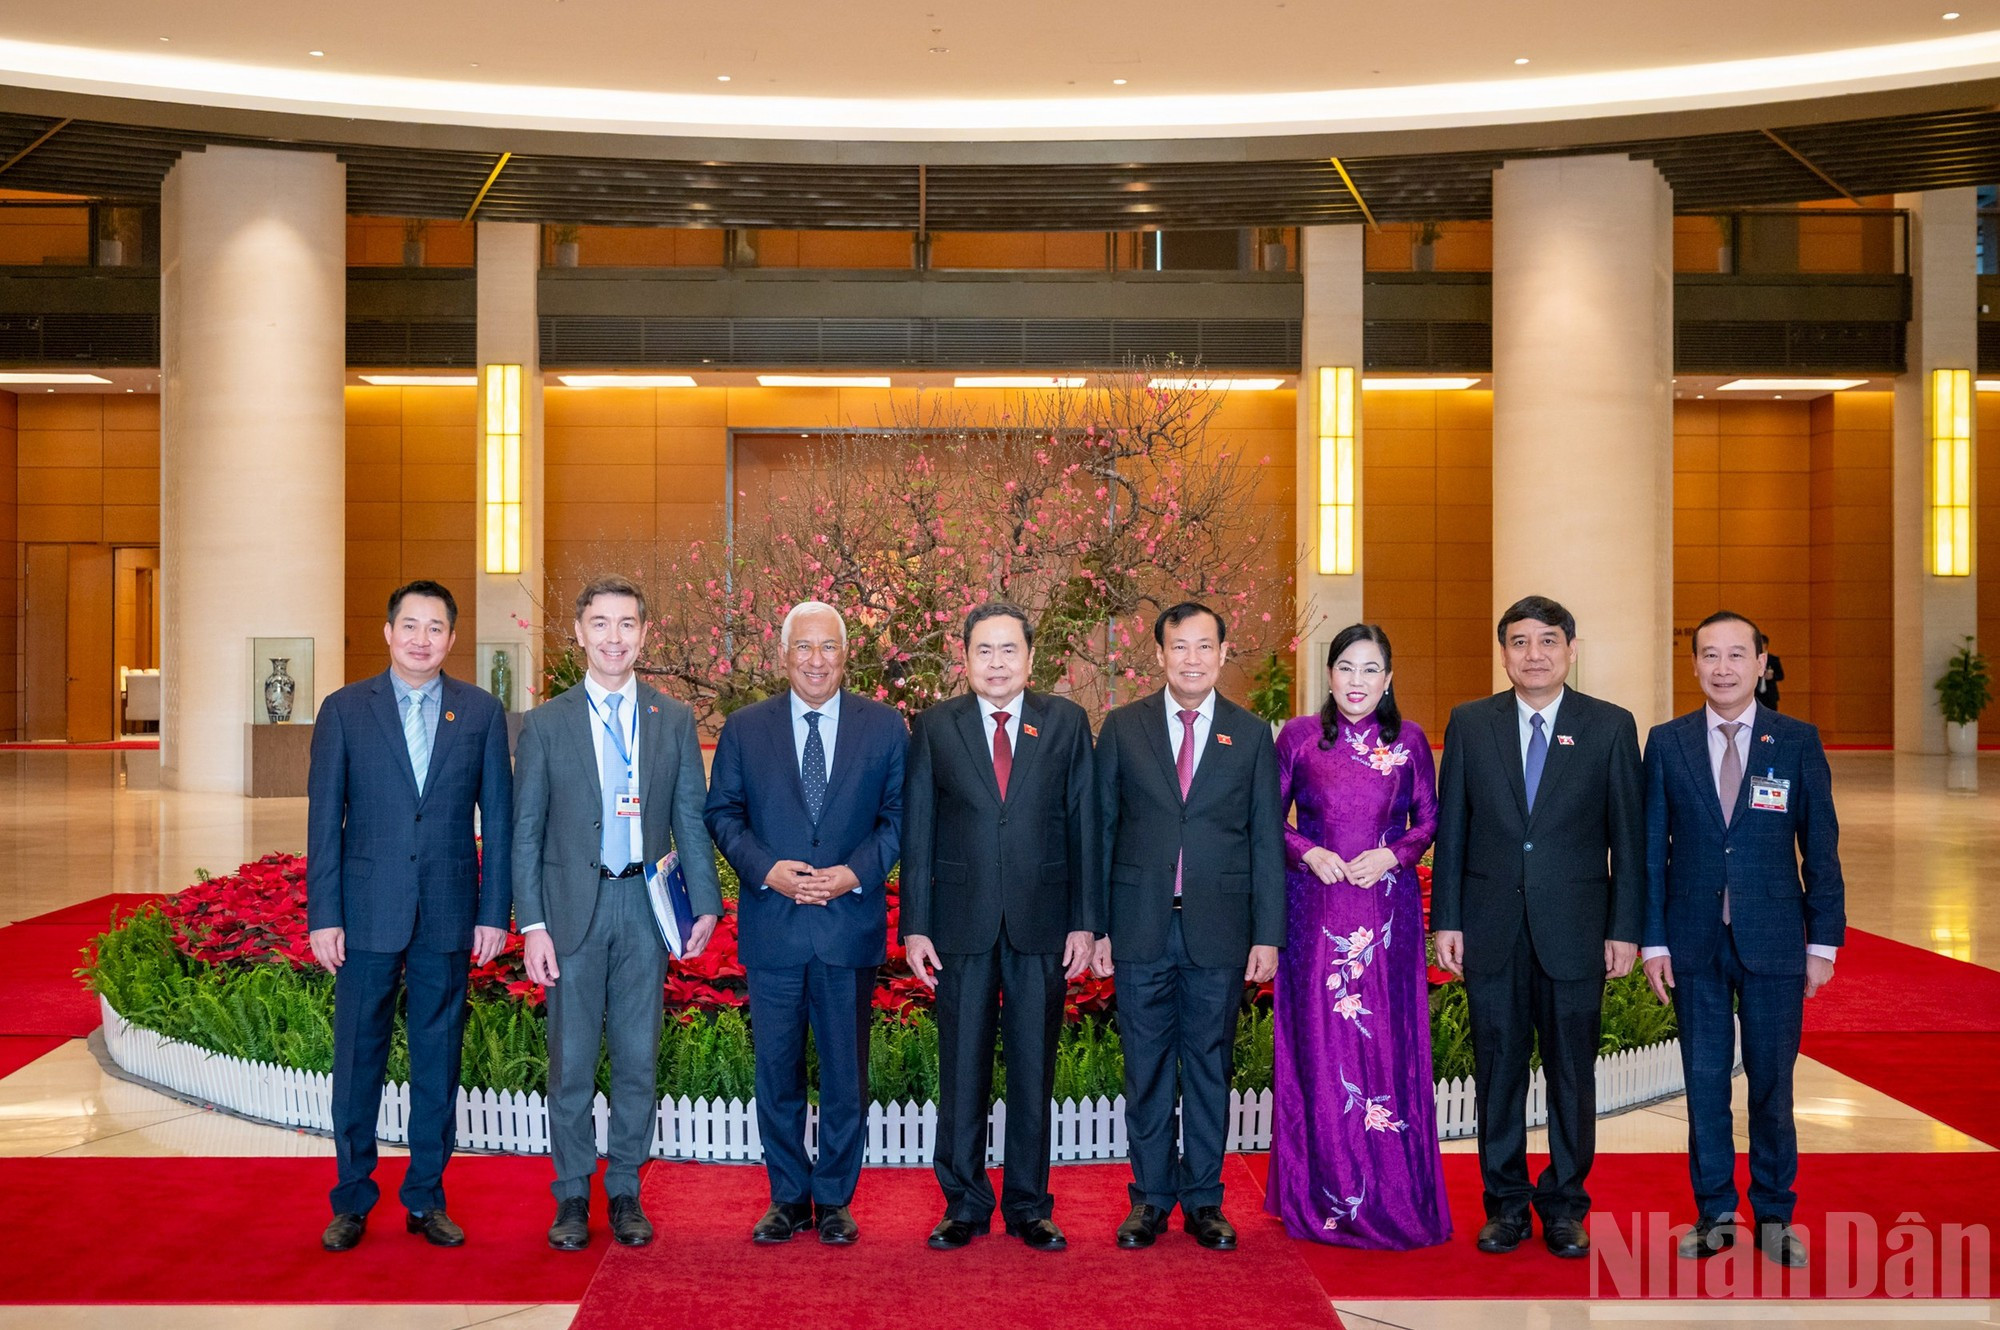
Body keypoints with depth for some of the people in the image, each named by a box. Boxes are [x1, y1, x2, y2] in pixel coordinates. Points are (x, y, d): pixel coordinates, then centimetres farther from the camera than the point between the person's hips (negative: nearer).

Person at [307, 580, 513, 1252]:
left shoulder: (482, 712, 5)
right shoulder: (344, 709, 3)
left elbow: (498, 818, 4)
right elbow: (324, 819, 1)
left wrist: (494, 912, -1)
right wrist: (322, 916, -5)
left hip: (449, 916, 1)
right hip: (368, 914, -1)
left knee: (438, 1061, 8)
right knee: (357, 1059, 5)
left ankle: (427, 1199, 20)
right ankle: (351, 1201, 19)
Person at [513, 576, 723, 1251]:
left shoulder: (674, 721, 7)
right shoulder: (545, 724, 3)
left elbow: (691, 818, 8)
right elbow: (526, 832, 2)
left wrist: (706, 903, 0)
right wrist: (532, 924, -5)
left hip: (646, 904, 1)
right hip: (574, 905, -1)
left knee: (639, 1057, 7)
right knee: (571, 1060, 4)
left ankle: (624, 1192, 19)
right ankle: (571, 1197, 17)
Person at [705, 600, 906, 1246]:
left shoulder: (885, 727, 3)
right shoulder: (745, 728, 5)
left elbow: (899, 816, 3)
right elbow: (722, 813, 6)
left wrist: (857, 872, -12)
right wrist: (765, 869, -11)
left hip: (852, 923, 0)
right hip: (772, 926, 1)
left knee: (846, 1072, 7)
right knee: (777, 1071, 7)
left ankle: (834, 1200, 21)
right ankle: (788, 1199, 22)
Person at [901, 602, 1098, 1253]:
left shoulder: (1066, 722, 6)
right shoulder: (934, 727, 5)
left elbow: (1083, 825, 4)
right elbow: (916, 832, 4)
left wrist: (1084, 923, 0)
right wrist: (915, 926, -2)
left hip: (1042, 925, 0)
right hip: (963, 924, 0)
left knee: (1034, 1071, 8)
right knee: (962, 1071, 6)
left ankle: (1028, 1206, 20)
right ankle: (964, 1205, 19)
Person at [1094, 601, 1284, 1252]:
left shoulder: (1251, 734, 5)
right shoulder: (1123, 727, 4)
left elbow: (1266, 840, 4)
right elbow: (1101, 829, 5)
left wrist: (1268, 934, -1)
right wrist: (1095, 924, 0)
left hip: (1219, 929, 0)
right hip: (1141, 926, 0)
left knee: (1210, 1065, 7)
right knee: (1147, 1068, 7)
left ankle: (1204, 1200, 19)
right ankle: (1150, 1198, 18)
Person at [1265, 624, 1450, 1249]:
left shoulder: (1409, 740, 5)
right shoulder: (1298, 736, 3)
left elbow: (1429, 819, 9)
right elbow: (1269, 819, 7)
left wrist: (1391, 854, -8)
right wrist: (1308, 852, -10)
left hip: (1388, 909, 1)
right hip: (1315, 910, 0)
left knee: (1389, 1043, 2)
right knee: (1318, 1042, 2)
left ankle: (1393, 1196, 14)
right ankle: (1320, 1196, 12)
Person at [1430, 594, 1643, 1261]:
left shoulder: (1611, 727, 1)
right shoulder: (1470, 723, 5)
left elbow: (1628, 835, 2)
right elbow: (1451, 827, 5)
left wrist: (1625, 928, -3)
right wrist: (1446, 920, 1)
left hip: (1575, 929, -1)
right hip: (1492, 929, 1)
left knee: (1571, 1070, 6)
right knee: (1497, 1068, 7)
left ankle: (1564, 1205, 20)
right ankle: (1505, 1204, 20)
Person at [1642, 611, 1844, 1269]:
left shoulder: (1798, 742, 0)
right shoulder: (1666, 743, 2)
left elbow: (1821, 846, 2)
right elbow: (1651, 849, 3)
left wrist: (1824, 940, -2)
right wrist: (1653, 941, -1)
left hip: (1774, 942, -1)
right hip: (1694, 943, 1)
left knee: (1772, 1084, 6)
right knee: (1705, 1083, 8)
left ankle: (1774, 1218, 21)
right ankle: (1715, 1214, 21)